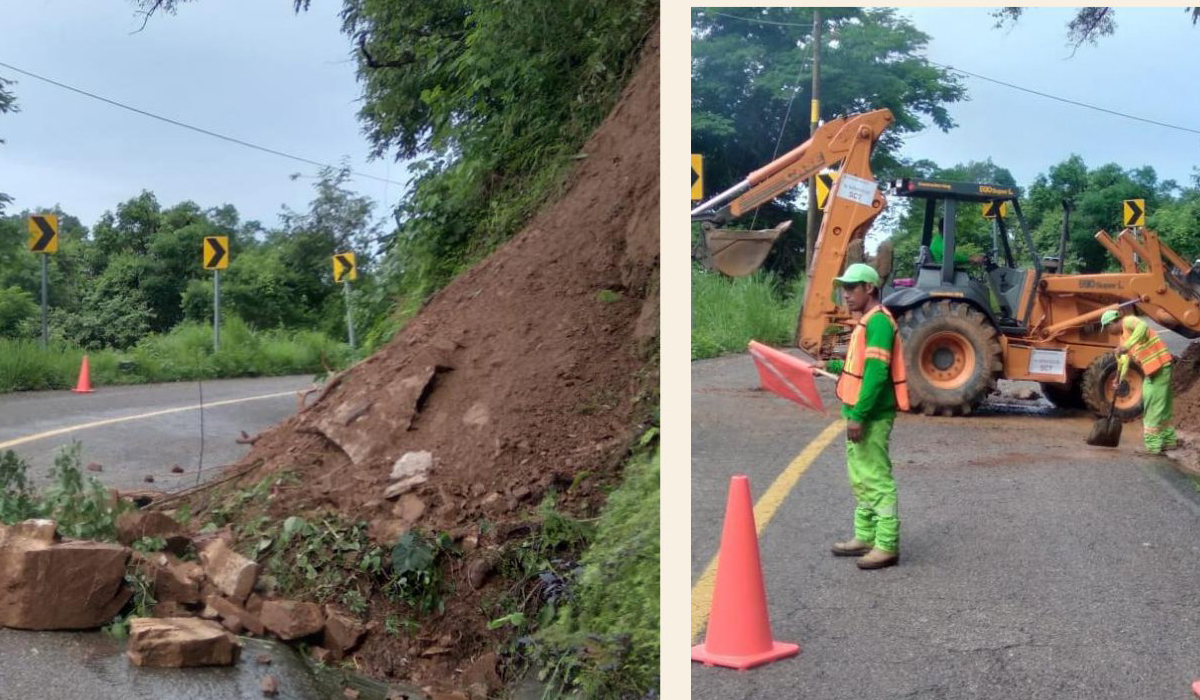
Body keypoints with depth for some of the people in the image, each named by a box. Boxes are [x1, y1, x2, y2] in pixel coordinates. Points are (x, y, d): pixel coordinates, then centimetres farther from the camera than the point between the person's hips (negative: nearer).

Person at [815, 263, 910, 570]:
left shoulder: (878, 321, -17)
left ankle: (887, 546, -1)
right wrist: (831, 366, 23)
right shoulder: (866, 322, 15)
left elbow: (876, 372, -24)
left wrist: (859, 415, -25)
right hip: (860, 414, 11)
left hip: (871, 417, -11)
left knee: (876, 480, -6)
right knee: (860, 479, 17)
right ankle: (865, 537, 26)